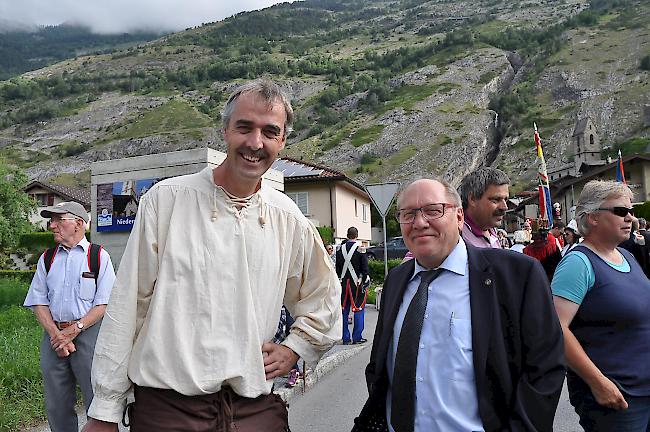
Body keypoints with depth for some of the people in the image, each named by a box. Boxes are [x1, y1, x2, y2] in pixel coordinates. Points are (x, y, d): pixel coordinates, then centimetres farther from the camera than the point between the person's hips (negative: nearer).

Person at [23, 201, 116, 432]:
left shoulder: (99, 256, 0)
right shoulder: (46, 259, 13)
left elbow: (104, 304, -5)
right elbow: (39, 302, 8)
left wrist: (74, 330, -12)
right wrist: (55, 334, -6)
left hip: (88, 333, -4)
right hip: (53, 334, 4)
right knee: (56, 405, 12)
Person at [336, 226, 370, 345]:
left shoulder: (340, 249, 4)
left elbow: (337, 269, 9)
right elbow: (365, 268, -9)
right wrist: (365, 283, -4)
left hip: (344, 284, 4)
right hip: (357, 284, -3)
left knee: (344, 310, 8)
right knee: (358, 310, 4)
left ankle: (345, 338, 13)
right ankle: (357, 337, 7)